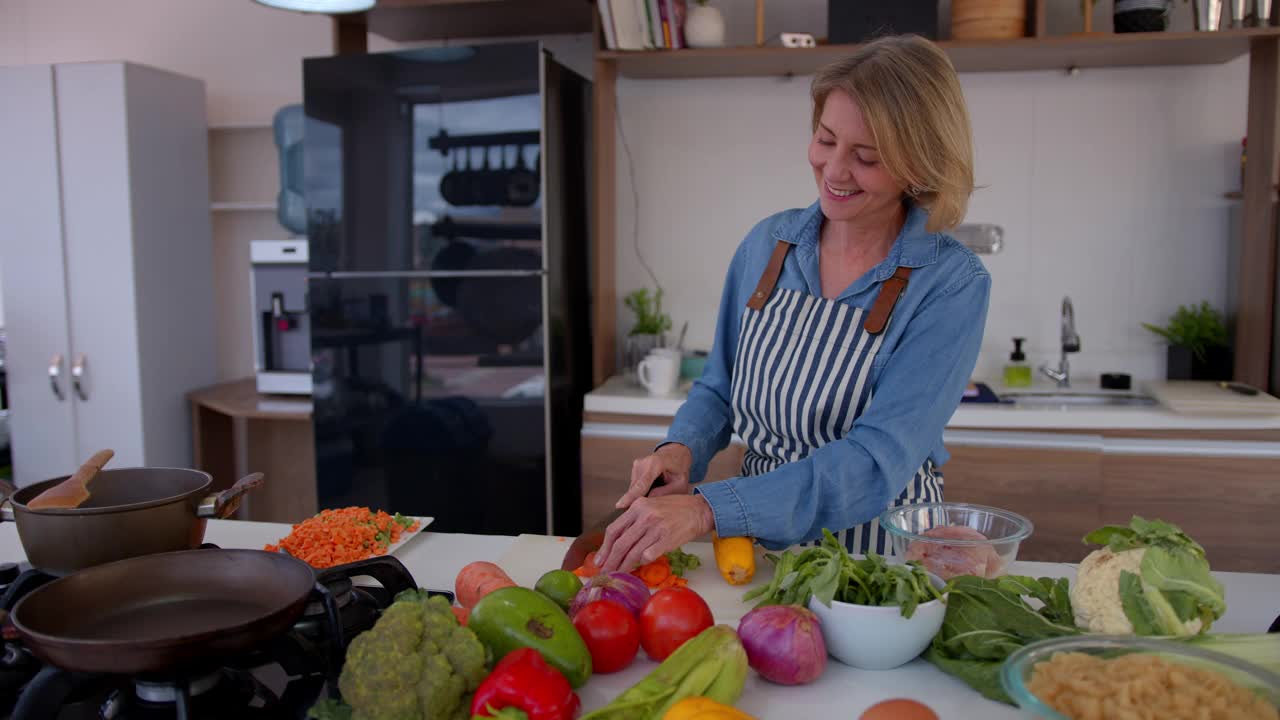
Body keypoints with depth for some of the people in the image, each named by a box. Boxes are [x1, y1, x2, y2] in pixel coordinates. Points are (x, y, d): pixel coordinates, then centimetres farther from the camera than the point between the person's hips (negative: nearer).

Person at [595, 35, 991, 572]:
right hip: (759, 551, 3)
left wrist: (707, 510, -31)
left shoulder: (952, 285, -13)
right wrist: (681, 449, -10)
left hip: (882, 560, -2)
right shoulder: (767, 244, 1)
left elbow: (878, 460, -22)